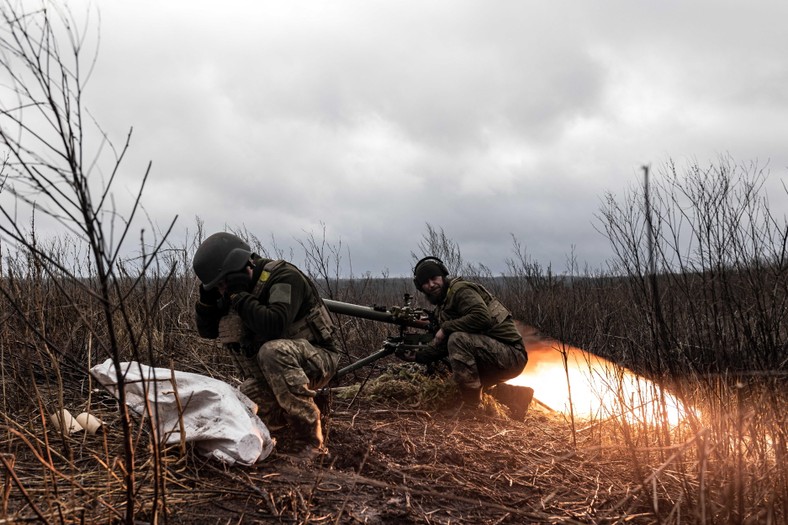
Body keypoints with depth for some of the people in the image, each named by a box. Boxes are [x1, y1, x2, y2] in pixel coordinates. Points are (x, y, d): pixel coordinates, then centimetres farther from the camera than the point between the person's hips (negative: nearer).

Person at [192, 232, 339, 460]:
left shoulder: (284, 277, -21)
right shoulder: (238, 288, 2)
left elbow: (273, 325, -38)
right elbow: (207, 330, 7)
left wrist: (240, 296, -28)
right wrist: (207, 297, -10)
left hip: (317, 359, -7)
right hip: (272, 372, 8)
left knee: (273, 352, -37)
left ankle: (310, 441, -27)